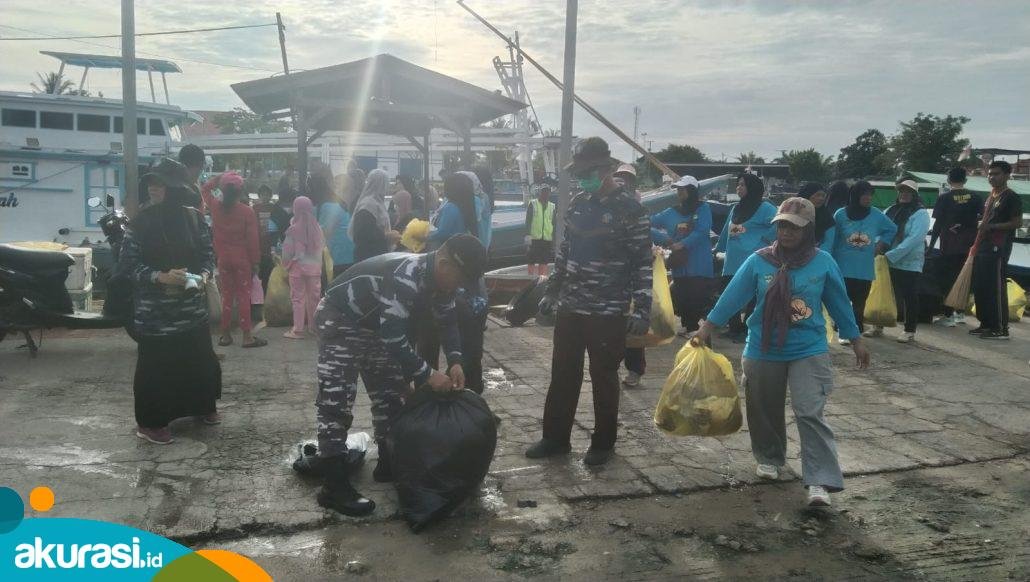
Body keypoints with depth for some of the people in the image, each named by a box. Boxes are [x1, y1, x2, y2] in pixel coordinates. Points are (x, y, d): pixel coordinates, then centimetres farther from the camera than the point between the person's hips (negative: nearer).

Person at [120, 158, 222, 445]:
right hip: (154, 309, -3)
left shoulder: (194, 218, 1)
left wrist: (204, 275, -10)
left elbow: (208, 253, 9)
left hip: (192, 306, 4)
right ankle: (150, 422, 14)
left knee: (200, 357, 13)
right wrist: (161, 277, -21)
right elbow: (128, 260, -8)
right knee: (155, 364, 1)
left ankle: (203, 405, 34)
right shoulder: (142, 221, -8)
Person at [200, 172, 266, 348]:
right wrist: (256, 261, -3)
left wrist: (219, 177, 13)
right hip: (242, 259, -3)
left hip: (223, 259, 3)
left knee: (226, 296, 12)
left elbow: (204, 188, 19)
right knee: (243, 297, 1)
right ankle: (247, 336, 1)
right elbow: (253, 239, -10)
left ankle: (226, 335, 15)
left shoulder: (215, 207, -3)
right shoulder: (247, 211, -12)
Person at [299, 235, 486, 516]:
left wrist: (455, 362, -8)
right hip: (340, 320, -10)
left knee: (390, 392, 12)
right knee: (336, 399, -13)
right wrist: (427, 375, -29)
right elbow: (393, 336, -36)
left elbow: (447, 321, 7)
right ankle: (334, 486, -12)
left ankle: (389, 464, 23)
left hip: (375, 324, 10)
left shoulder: (438, 277, -7)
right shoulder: (406, 276, -36)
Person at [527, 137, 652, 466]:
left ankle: (603, 444, 21)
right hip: (570, 308, 6)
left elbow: (643, 264, -11)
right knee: (563, 374, 11)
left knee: (604, 378, 6)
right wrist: (552, 291, 17)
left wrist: (642, 310, -16)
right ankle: (555, 438, 24)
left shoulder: (630, 210, -10)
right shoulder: (577, 204, 9)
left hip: (608, 313, -6)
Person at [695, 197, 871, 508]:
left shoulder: (823, 262, -3)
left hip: (809, 351, -1)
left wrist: (855, 340, 11)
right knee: (765, 411, 14)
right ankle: (769, 458, 37)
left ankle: (820, 481, -9)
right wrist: (707, 327, -6)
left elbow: (839, 303, 6)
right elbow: (732, 296, -3)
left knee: (810, 414, -10)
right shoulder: (757, 262, -5)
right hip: (763, 352, 1)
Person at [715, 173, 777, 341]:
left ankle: (747, 330, 3)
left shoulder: (764, 208, -6)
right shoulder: (736, 208, 18)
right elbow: (727, 231, 29)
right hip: (732, 262, 8)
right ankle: (734, 329, 22)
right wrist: (719, 248, 35)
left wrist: (763, 238, -12)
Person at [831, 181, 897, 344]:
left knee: (860, 303, 5)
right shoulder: (841, 214, -5)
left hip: (865, 269, 1)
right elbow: (833, 239, 4)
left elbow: (892, 229, 17)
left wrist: (879, 246, 8)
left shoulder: (876, 215, 0)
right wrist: (832, 262, 5)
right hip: (843, 268, -1)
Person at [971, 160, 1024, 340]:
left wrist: (991, 226, -20)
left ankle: (1001, 328, -7)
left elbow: (1018, 222, -14)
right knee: (979, 286, 10)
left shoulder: (1011, 197, -8)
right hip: (984, 245, 9)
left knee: (995, 287, -11)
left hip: (998, 247, -9)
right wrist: (981, 227, 15)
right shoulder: (991, 196, 19)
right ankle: (986, 324, 19)